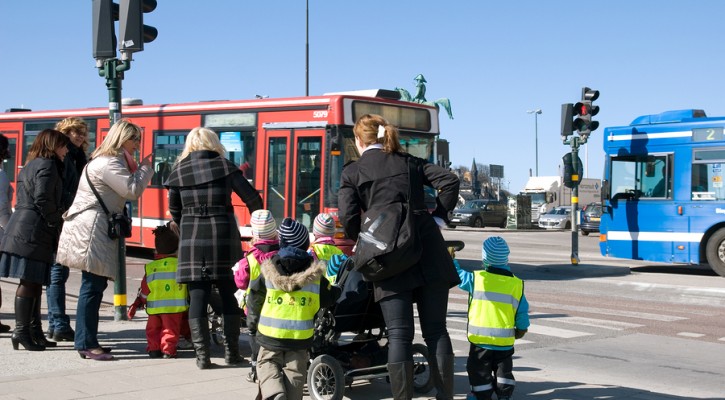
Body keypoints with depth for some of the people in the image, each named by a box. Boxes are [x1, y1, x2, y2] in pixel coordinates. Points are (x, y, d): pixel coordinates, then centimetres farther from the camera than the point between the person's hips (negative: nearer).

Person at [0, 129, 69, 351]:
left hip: (22, 228, 10)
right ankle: (22, 331, -5)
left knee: (33, 282, 11)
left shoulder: (31, 165, 22)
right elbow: (43, 200, -18)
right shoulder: (47, 165, -9)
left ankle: (34, 331, 15)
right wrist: (58, 223, -8)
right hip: (33, 231, -10)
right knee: (30, 282, -7)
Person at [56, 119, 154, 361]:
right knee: (92, 286, -11)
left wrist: (139, 169, 11)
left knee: (95, 286, 11)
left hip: (96, 230, 11)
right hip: (92, 229, -11)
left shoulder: (108, 160, 23)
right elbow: (133, 191, -16)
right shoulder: (110, 163, -12)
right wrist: (145, 168, -2)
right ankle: (86, 344, -9)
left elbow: (124, 191, 22)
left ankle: (86, 341, 16)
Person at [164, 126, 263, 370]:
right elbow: (252, 197, -3)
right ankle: (231, 351, 14)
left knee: (198, 296, 3)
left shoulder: (179, 171, 5)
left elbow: (174, 209, 11)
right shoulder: (224, 166, 1)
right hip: (223, 237, 0)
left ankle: (202, 355, 0)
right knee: (229, 295, 10)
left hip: (191, 240, 1)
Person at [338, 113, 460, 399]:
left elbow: (347, 217, -5)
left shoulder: (352, 172, 7)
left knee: (399, 335, 0)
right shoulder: (409, 161, 16)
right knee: (436, 330, 7)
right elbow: (449, 181, 4)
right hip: (428, 254, 3)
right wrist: (438, 217, 9)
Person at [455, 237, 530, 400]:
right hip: (505, 340, 2)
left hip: (481, 338, -2)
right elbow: (522, 311, 1)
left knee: (480, 371, 10)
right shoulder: (516, 284, -3)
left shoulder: (476, 278, -10)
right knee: (503, 369, 20)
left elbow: (457, 274, 3)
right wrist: (521, 328, 16)